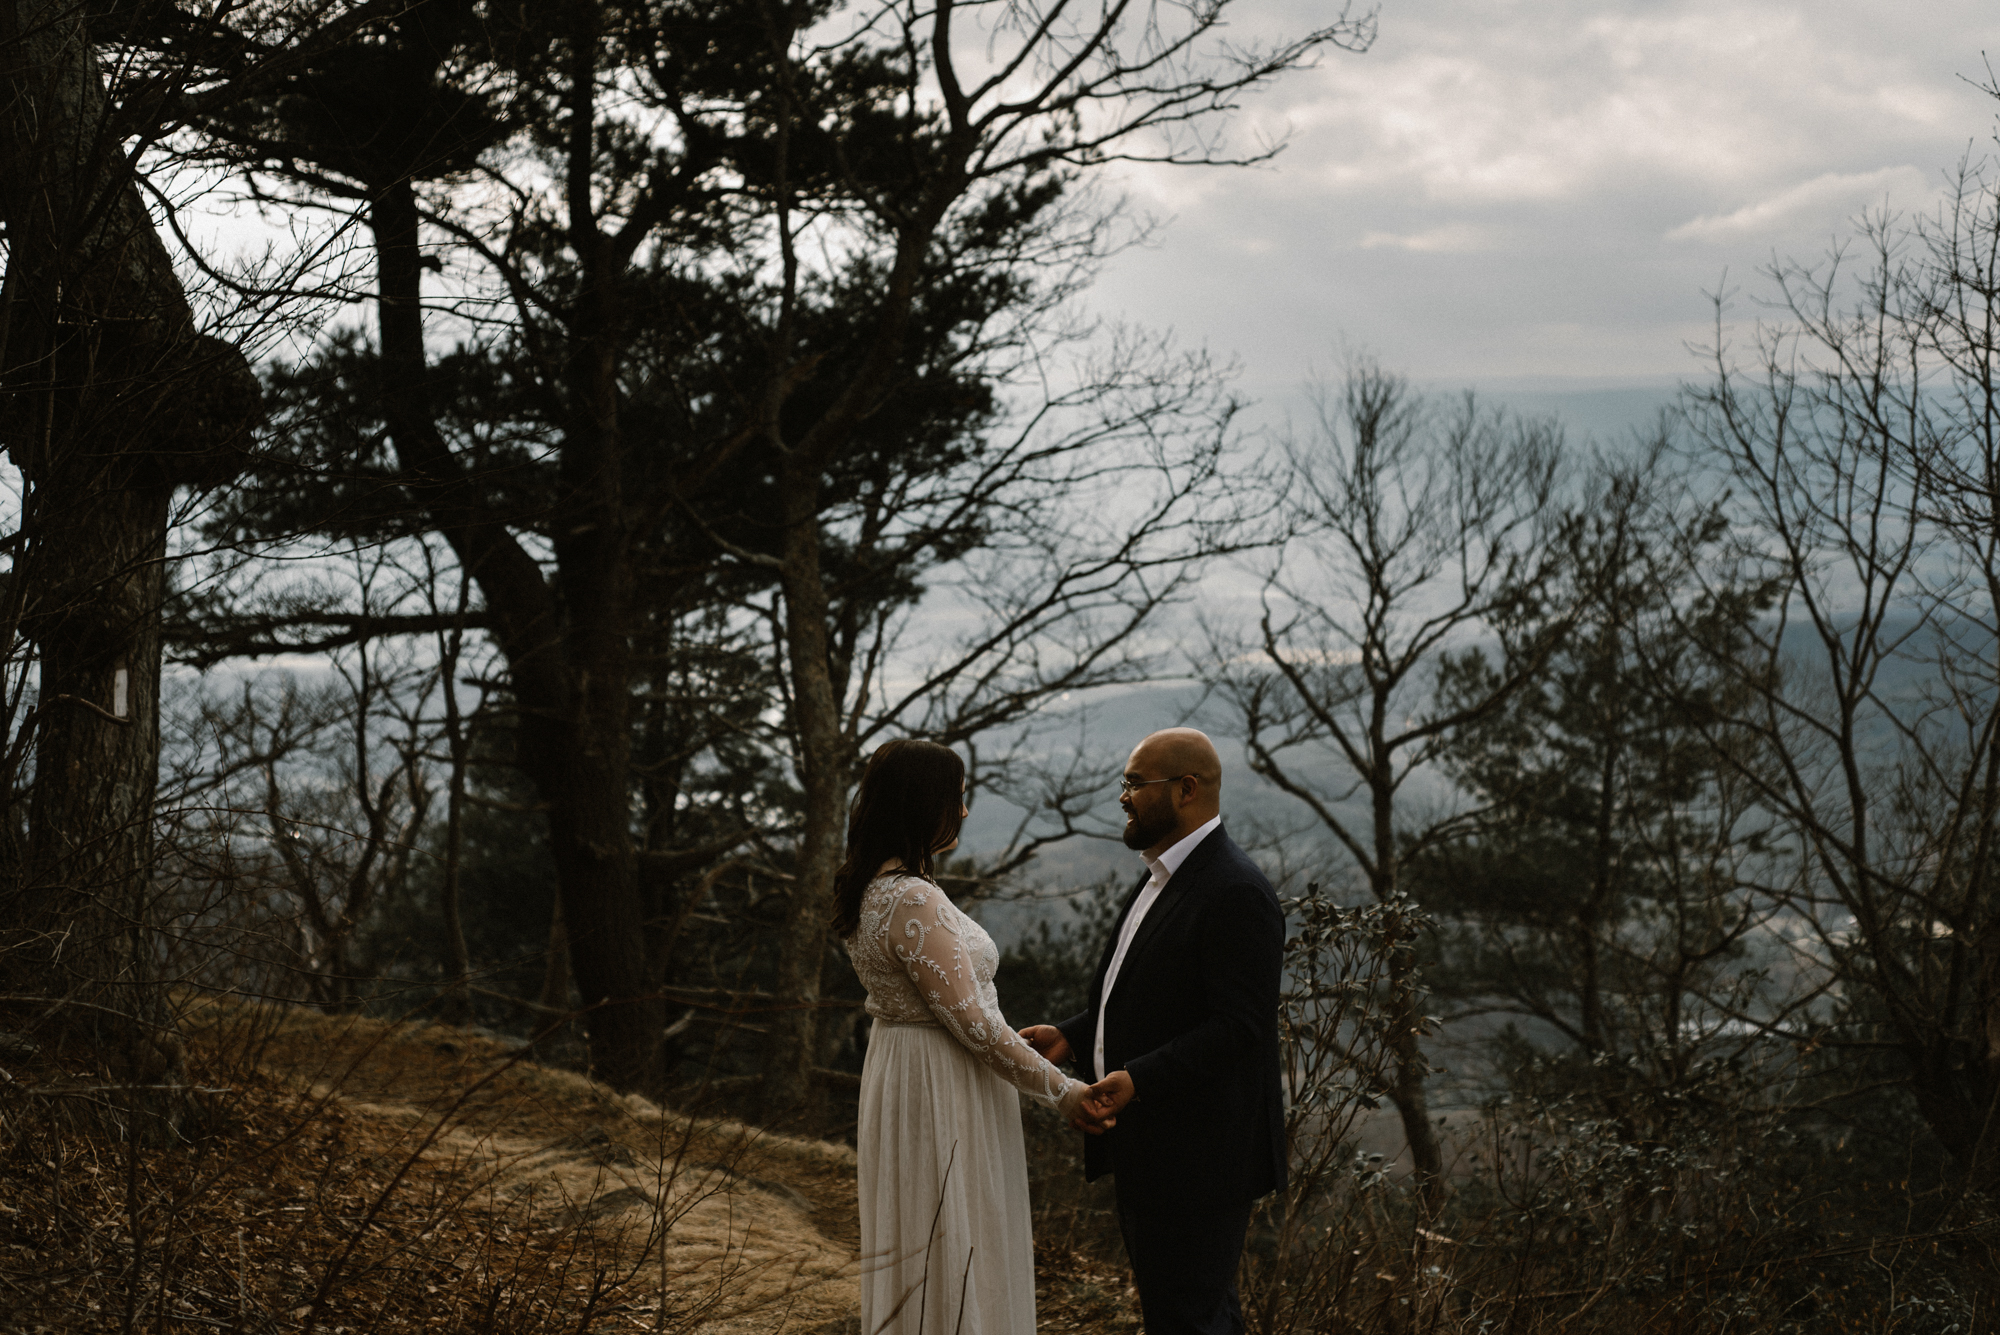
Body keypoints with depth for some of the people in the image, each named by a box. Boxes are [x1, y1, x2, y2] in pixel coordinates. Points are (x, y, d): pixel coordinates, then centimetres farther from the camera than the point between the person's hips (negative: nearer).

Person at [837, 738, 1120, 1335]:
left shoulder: (870, 888, 7)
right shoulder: (913, 901, -24)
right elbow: (969, 1018, -22)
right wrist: (1060, 1089, -13)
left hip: (899, 1068, 10)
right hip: (943, 1087, -10)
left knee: (918, 1256, 18)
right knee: (953, 1262, 0)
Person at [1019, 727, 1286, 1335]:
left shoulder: (1236, 892, -19)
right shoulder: (1162, 879, 13)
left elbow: (1239, 1027, -25)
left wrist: (1140, 1079, -31)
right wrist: (1073, 1036, 9)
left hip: (1199, 1159, -10)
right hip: (1149, 1152, 10)